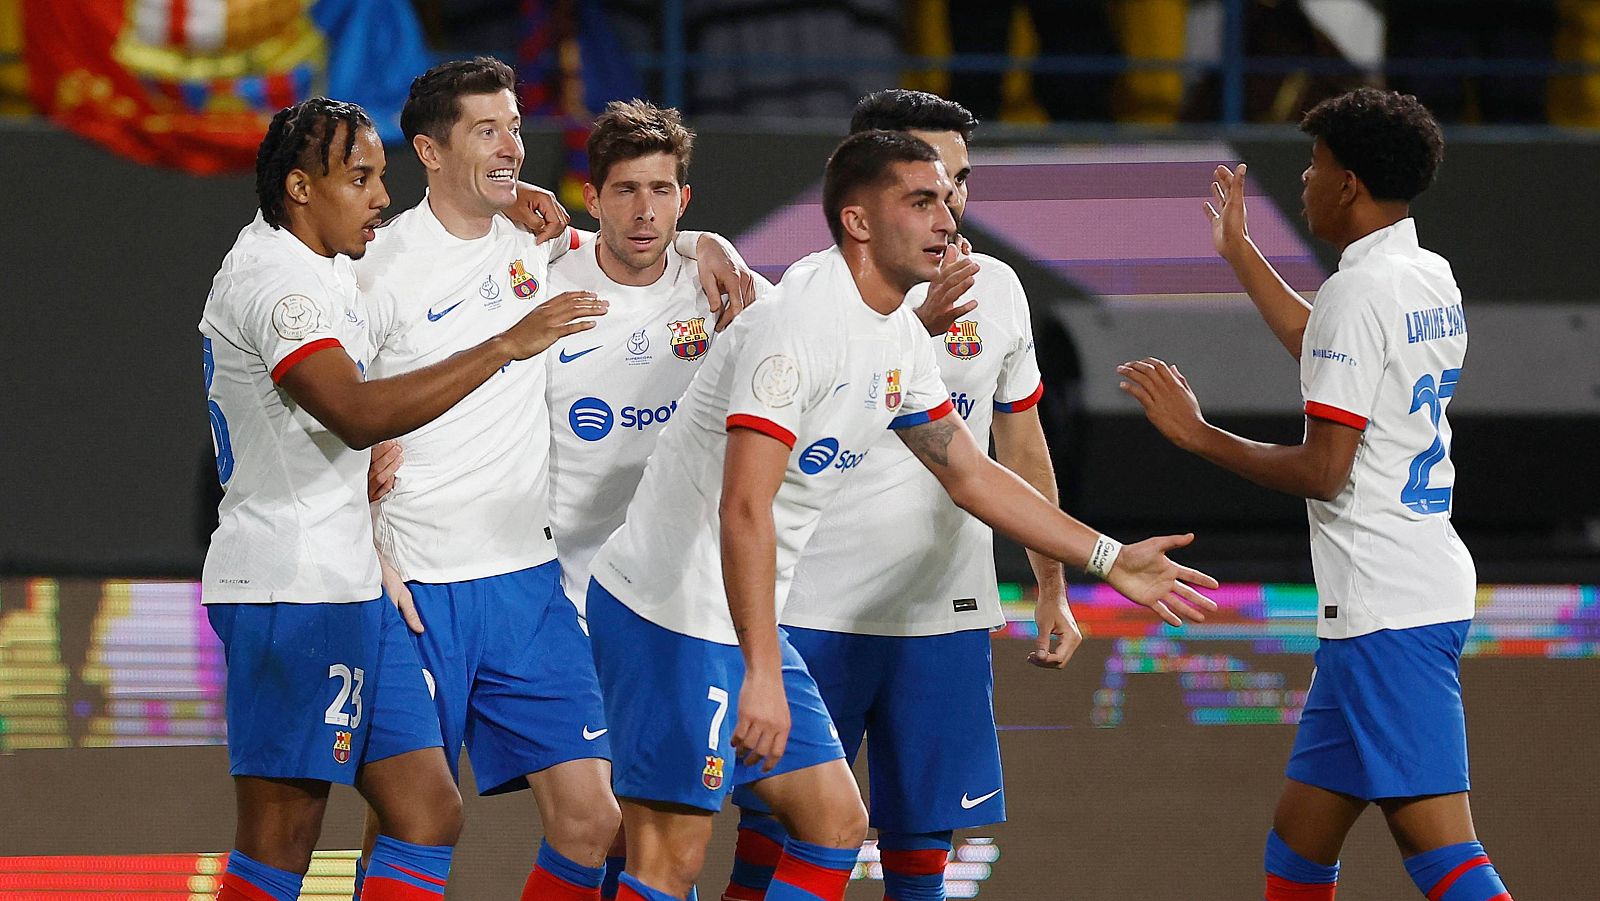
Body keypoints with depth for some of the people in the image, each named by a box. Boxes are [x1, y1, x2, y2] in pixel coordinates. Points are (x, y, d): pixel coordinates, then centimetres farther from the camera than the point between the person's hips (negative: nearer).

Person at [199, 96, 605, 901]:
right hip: (292, 590, -10)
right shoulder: (273, 277, -16)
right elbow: (356, 413, -31)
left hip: (351, 586, 10)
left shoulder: (321, 264, 16)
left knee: (427, 812, 5)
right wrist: (506, 345, -31)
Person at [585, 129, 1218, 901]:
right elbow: (743, 508, -28)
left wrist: (1110, 559, 21)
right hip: (668, 614, -10)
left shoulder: (902, 338, 9)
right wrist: (761, 676, -32)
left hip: (745, 621, 10)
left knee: (836, 823, 10)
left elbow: (968, 473, 22)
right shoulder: (801, 321, -21)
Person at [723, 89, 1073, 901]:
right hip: (817, 612, -4)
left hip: (944, 618, 4)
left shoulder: (995, 287, 7)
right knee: (772, 833, -1)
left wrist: (1052, 590, 17)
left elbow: (1021, 446, 17)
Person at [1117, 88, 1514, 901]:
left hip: (1385, 615, -10)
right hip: (1427, 590, 10)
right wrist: (1240, 254, 46)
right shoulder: (1432, 279, 14)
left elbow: (1321, 471, -17)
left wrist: (1197, 434, -5)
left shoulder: (1358, 292, -15)